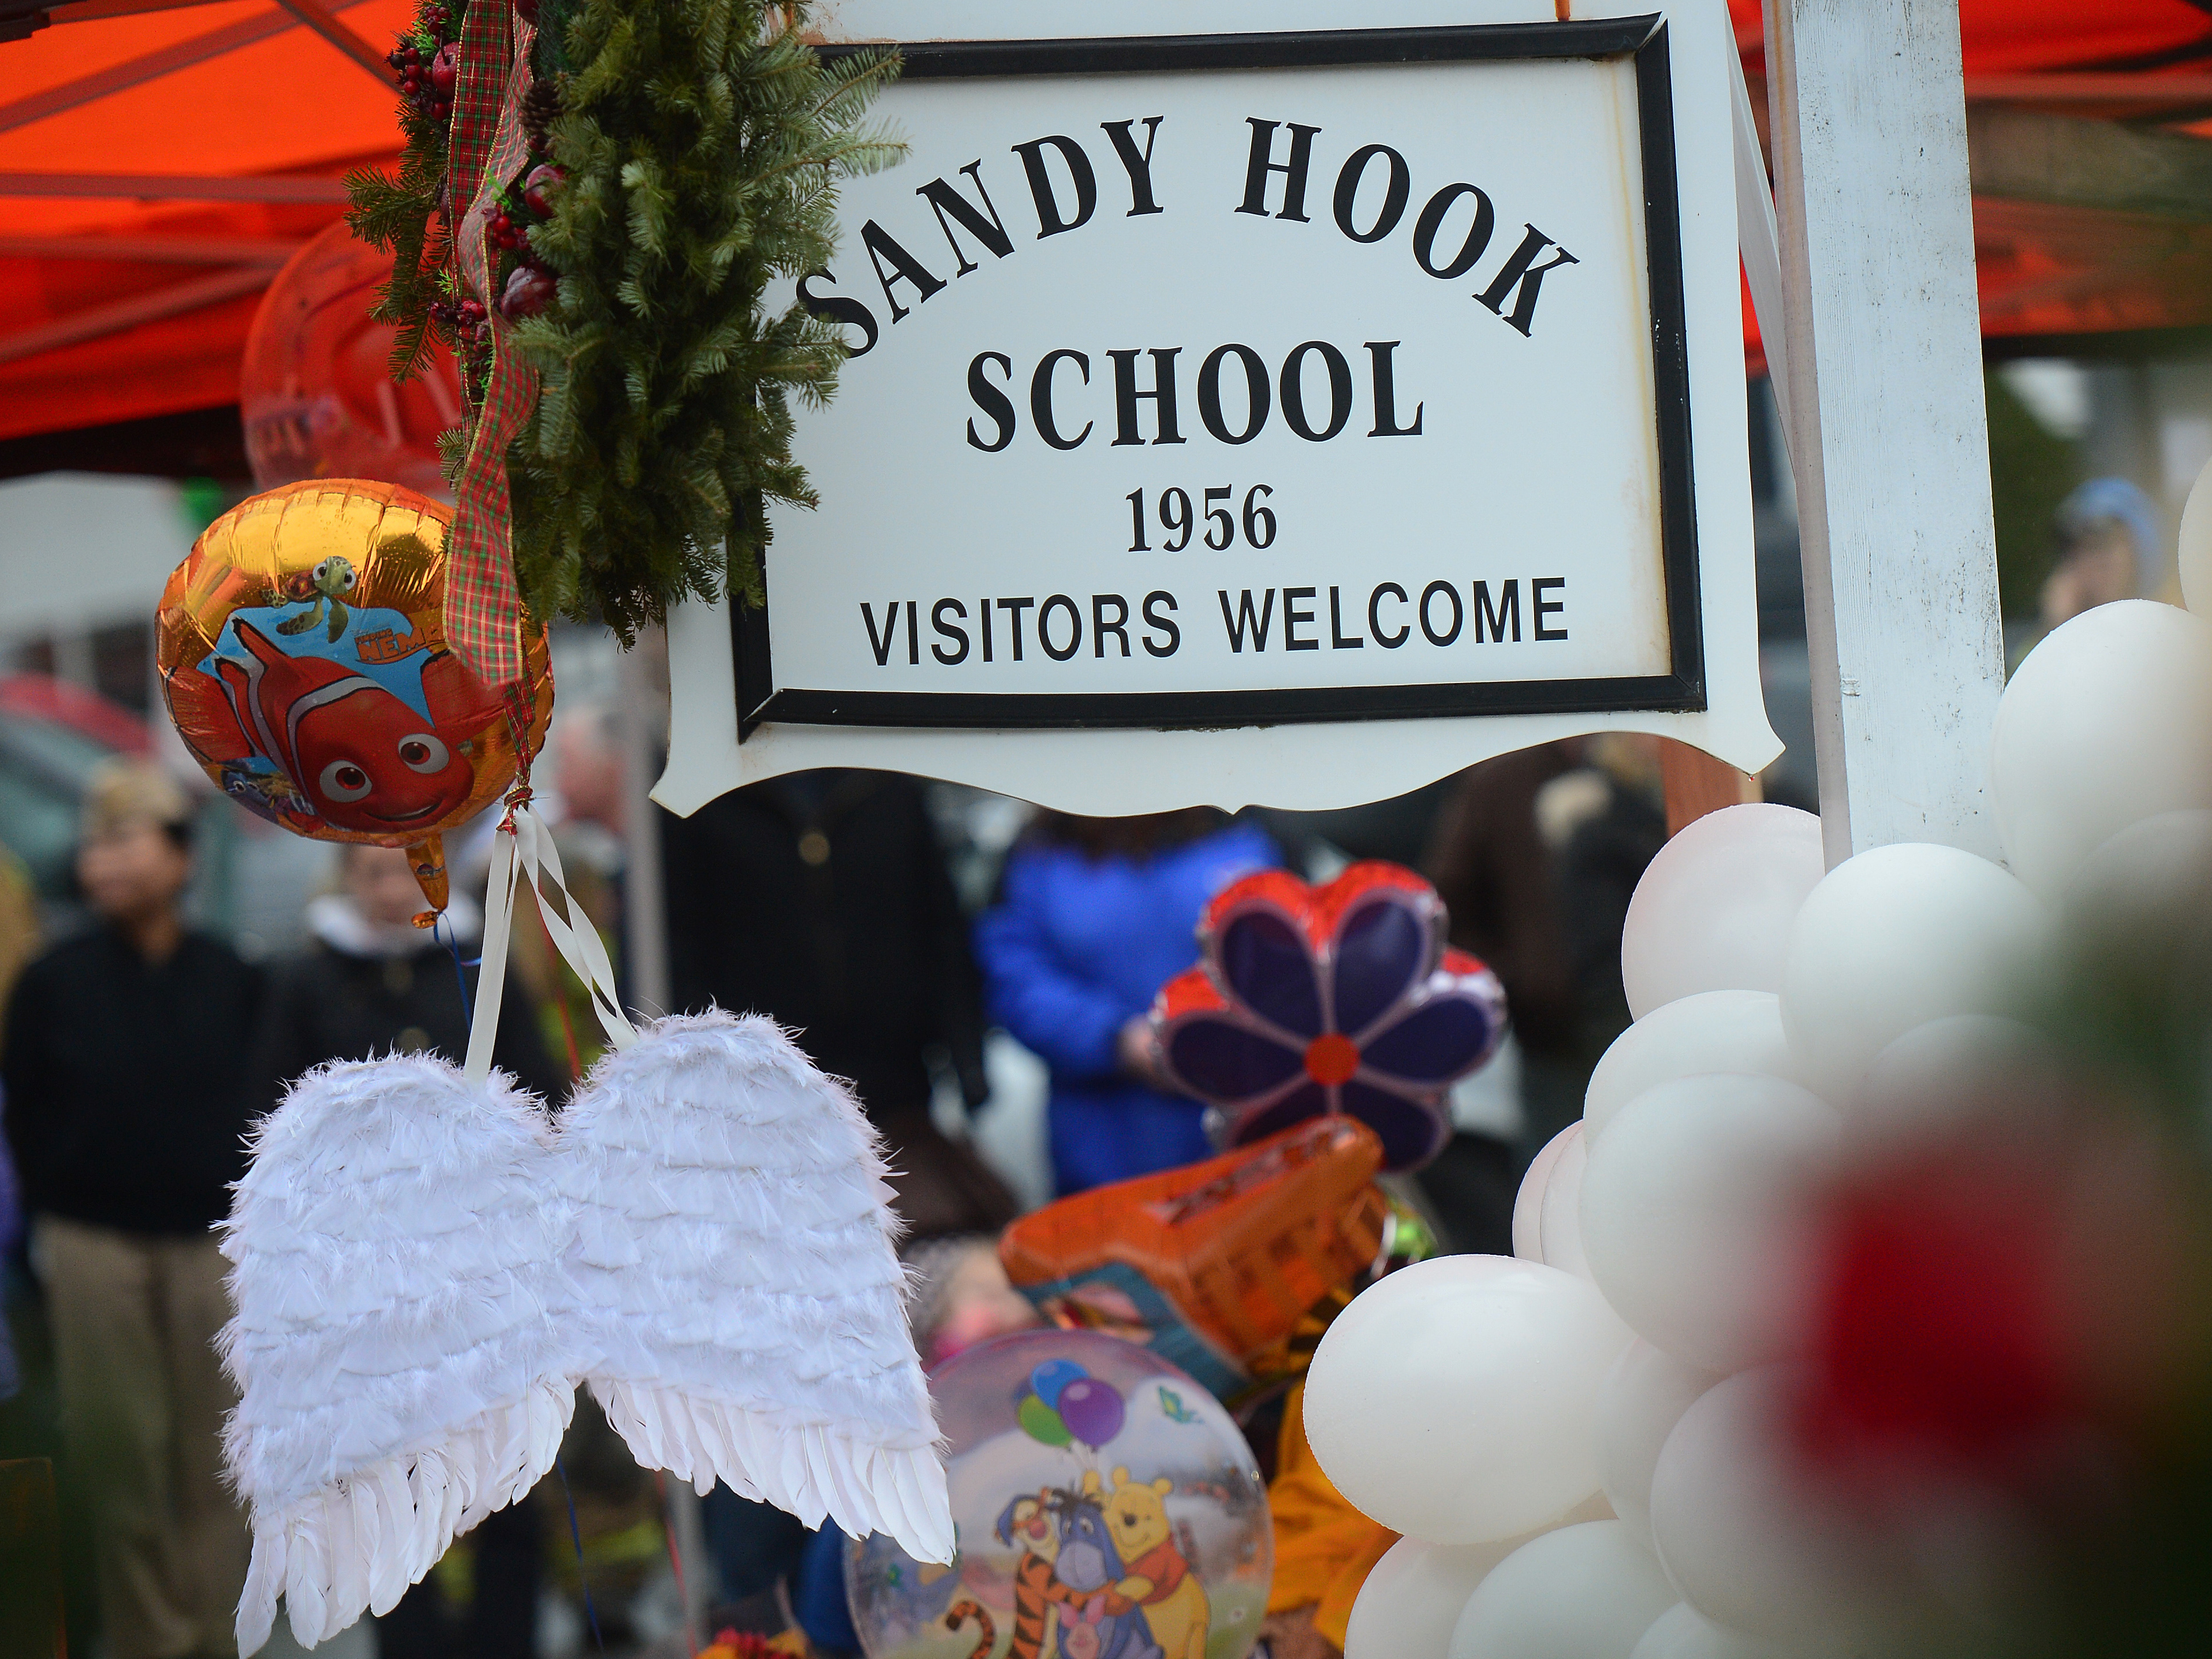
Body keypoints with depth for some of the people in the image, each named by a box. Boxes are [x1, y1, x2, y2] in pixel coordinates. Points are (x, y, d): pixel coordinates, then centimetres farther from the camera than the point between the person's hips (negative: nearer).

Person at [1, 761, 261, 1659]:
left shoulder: (232, 982, 1)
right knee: (120, 1453, 0)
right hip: (93, 1247, 0)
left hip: (212, 1242, 0)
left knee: (211, 1458, 3)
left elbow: (265, 1104, 5)